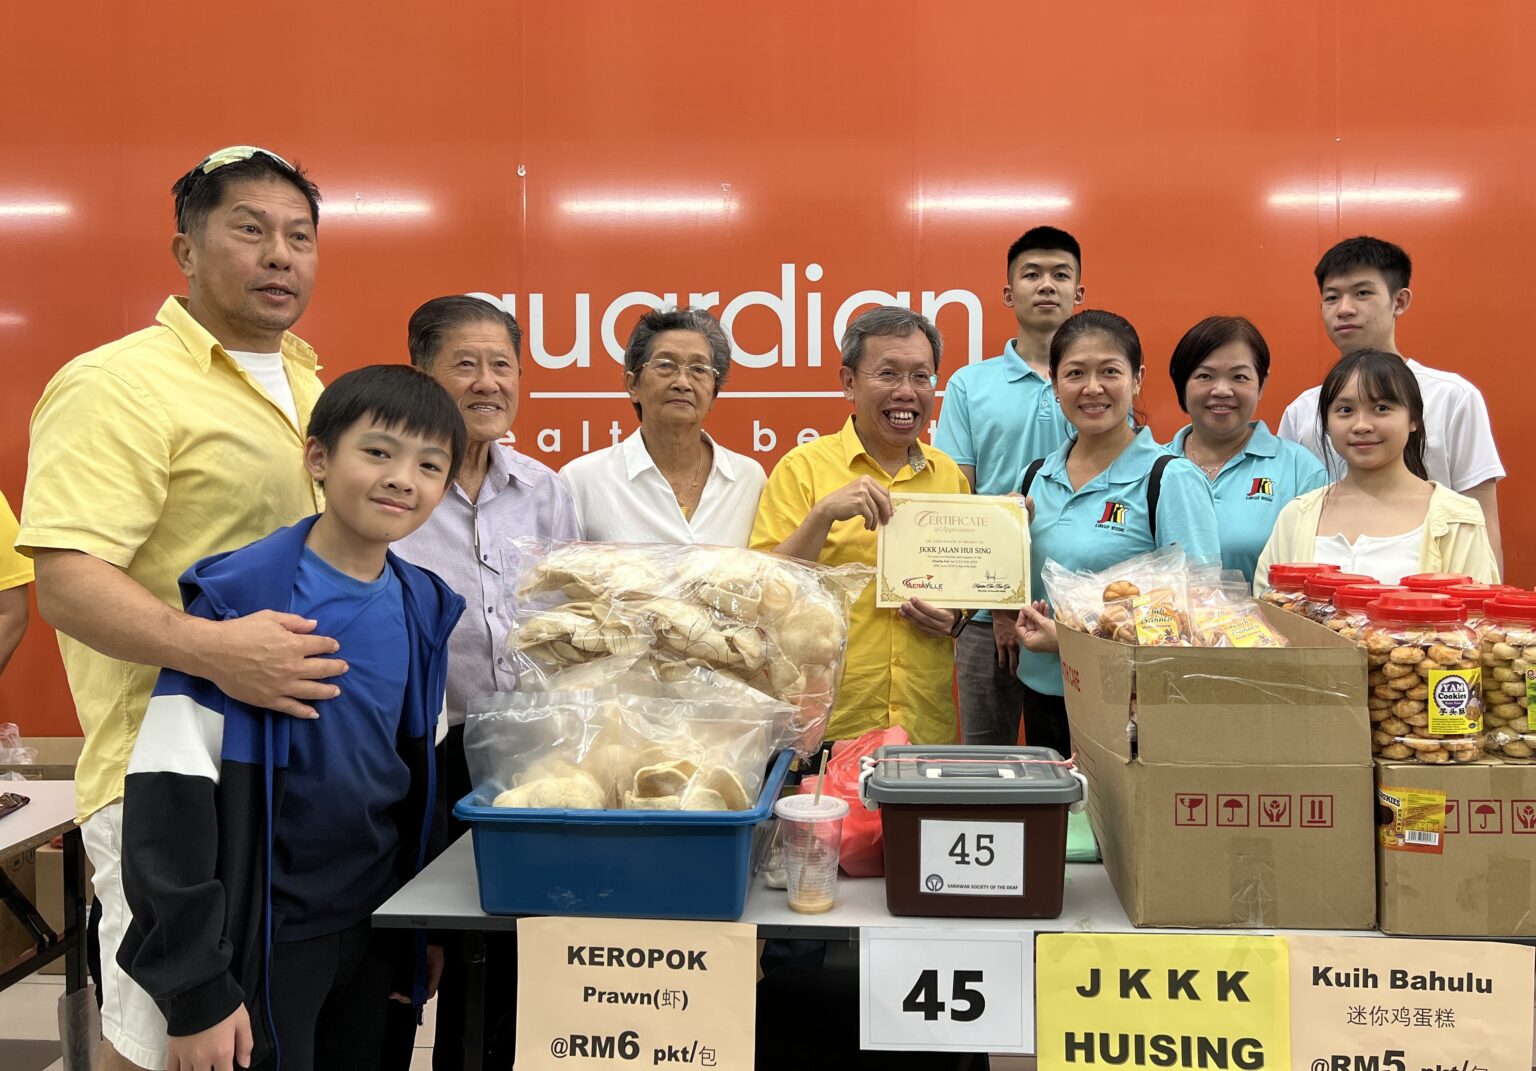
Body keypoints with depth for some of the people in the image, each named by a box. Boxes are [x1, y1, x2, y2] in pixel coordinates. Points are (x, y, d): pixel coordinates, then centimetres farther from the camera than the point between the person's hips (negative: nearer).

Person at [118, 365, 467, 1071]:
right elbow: (170, 788, -17)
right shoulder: (240, 597, -17)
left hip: (378, 930, 6)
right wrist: (196, 990, -16)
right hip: (265, 938, -5)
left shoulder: (424, 607, 0)